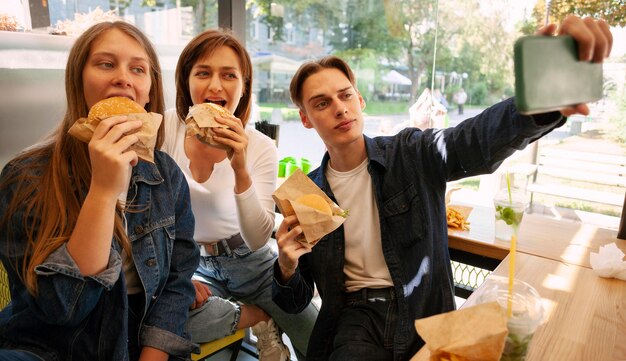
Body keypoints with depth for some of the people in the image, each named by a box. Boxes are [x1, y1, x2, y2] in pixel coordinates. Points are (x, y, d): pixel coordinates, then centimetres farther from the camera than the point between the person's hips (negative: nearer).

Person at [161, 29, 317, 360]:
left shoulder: (261, 148, -12)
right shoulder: (166, 128, -12)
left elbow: (258, 240, -21)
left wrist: (241, 170, -33)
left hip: (251, 263, 0)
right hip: (192, 265, 1)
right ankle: (258, 318, -6)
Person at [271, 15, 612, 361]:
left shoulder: (412, 154, -4)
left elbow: (478, 139, -26)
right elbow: (294, 303, 4)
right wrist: (286, 267, -19)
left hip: (426, 310, 1)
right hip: (358, 315, 0)